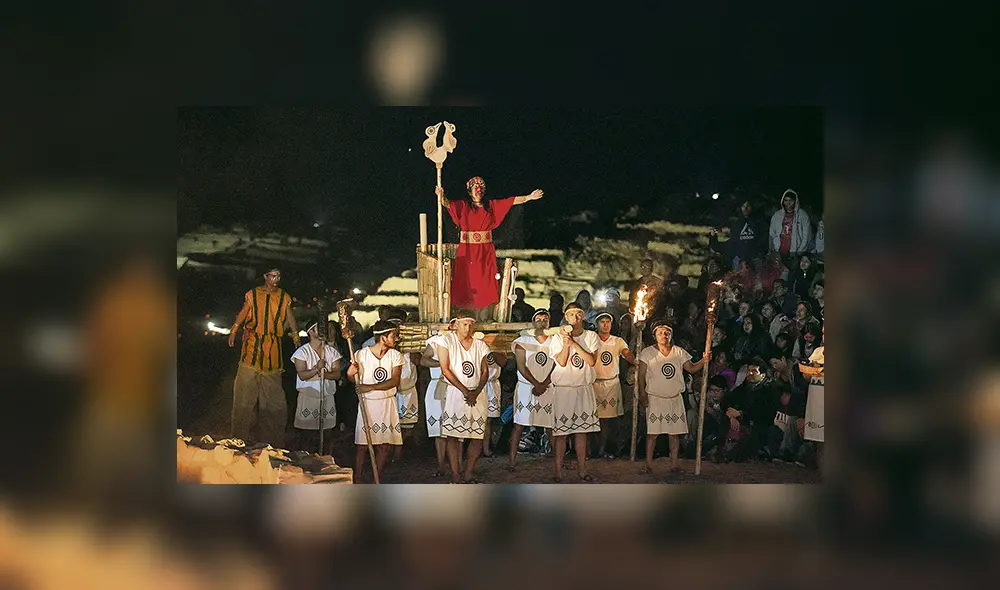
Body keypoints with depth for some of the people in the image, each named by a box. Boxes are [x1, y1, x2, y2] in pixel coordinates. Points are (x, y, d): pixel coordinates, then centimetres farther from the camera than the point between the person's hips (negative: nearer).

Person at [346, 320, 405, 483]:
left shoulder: (395, 355, 0)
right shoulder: (362, 354, -5)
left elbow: (395, 381, -11)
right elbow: (354, 378, 5)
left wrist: (371, 387, -22)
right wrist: (350, 374, -20)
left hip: (388, 404, 2)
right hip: (367, 403, -2)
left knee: (385, 446, 2)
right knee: (362, 444, -4)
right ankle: (357, 480, 4)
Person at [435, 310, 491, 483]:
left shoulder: (480, 345, 12)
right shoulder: (446, 341, 1)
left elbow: (485, 372, 8)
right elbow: (445, 370, -6)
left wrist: (476, 392, -10)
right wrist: (464, 390, -12)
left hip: (478, 394, 4)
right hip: (455, 392, -4)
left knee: (478, 436, 0)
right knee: (453, 436, -6)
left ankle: (468, 475, 9)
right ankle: (455, 476, -3)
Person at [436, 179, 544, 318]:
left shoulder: (491, 205, 11)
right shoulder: (463, 206, 4)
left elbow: (512, 201, 9)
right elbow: (447, 204, -12)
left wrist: (529, 197, 3)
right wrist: (441, 196, -33)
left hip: (485, 252, 2)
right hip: (467, 251, -2)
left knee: (485, 284, -1)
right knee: (466, 282, -4)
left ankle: (484, 317, 3)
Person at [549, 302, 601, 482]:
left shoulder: (591, 337, 5)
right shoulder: (558, 338, 0)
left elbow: (592, 361, -10)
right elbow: (562, 362, -12)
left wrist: (574, 343, -14)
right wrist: (567, 341, -17)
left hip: (584, 388, 2)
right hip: (562, 388, -2)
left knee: (581, 431, 7)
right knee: (561, 432, -3)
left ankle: (582, 469, 14)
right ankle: (558, 471, 2)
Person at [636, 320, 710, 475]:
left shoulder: (679, 352, 7)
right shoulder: (648, 352, -2)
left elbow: (691, 368, 5)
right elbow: (641, 375, -3)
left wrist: (703, 361, -14)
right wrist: (642, 394, -12)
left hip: (675, 398, 3)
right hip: (655, 398, -3)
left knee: (675, 433, 3)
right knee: (652, 433, -6)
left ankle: (674, 464, 9)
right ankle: (648, 465, 0)